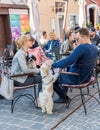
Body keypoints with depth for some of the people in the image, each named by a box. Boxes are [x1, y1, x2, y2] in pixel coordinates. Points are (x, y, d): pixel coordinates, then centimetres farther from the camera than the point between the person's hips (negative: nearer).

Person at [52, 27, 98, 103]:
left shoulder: (82, 47, -29)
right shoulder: (95, 48, -1)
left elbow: (67, 62, -32)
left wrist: (53, 64, -20)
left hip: (76, 80, -9)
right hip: (86, 78, 9)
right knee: (63, 73, 31)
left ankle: (64, 98, 20)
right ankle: (63, 95, 35)